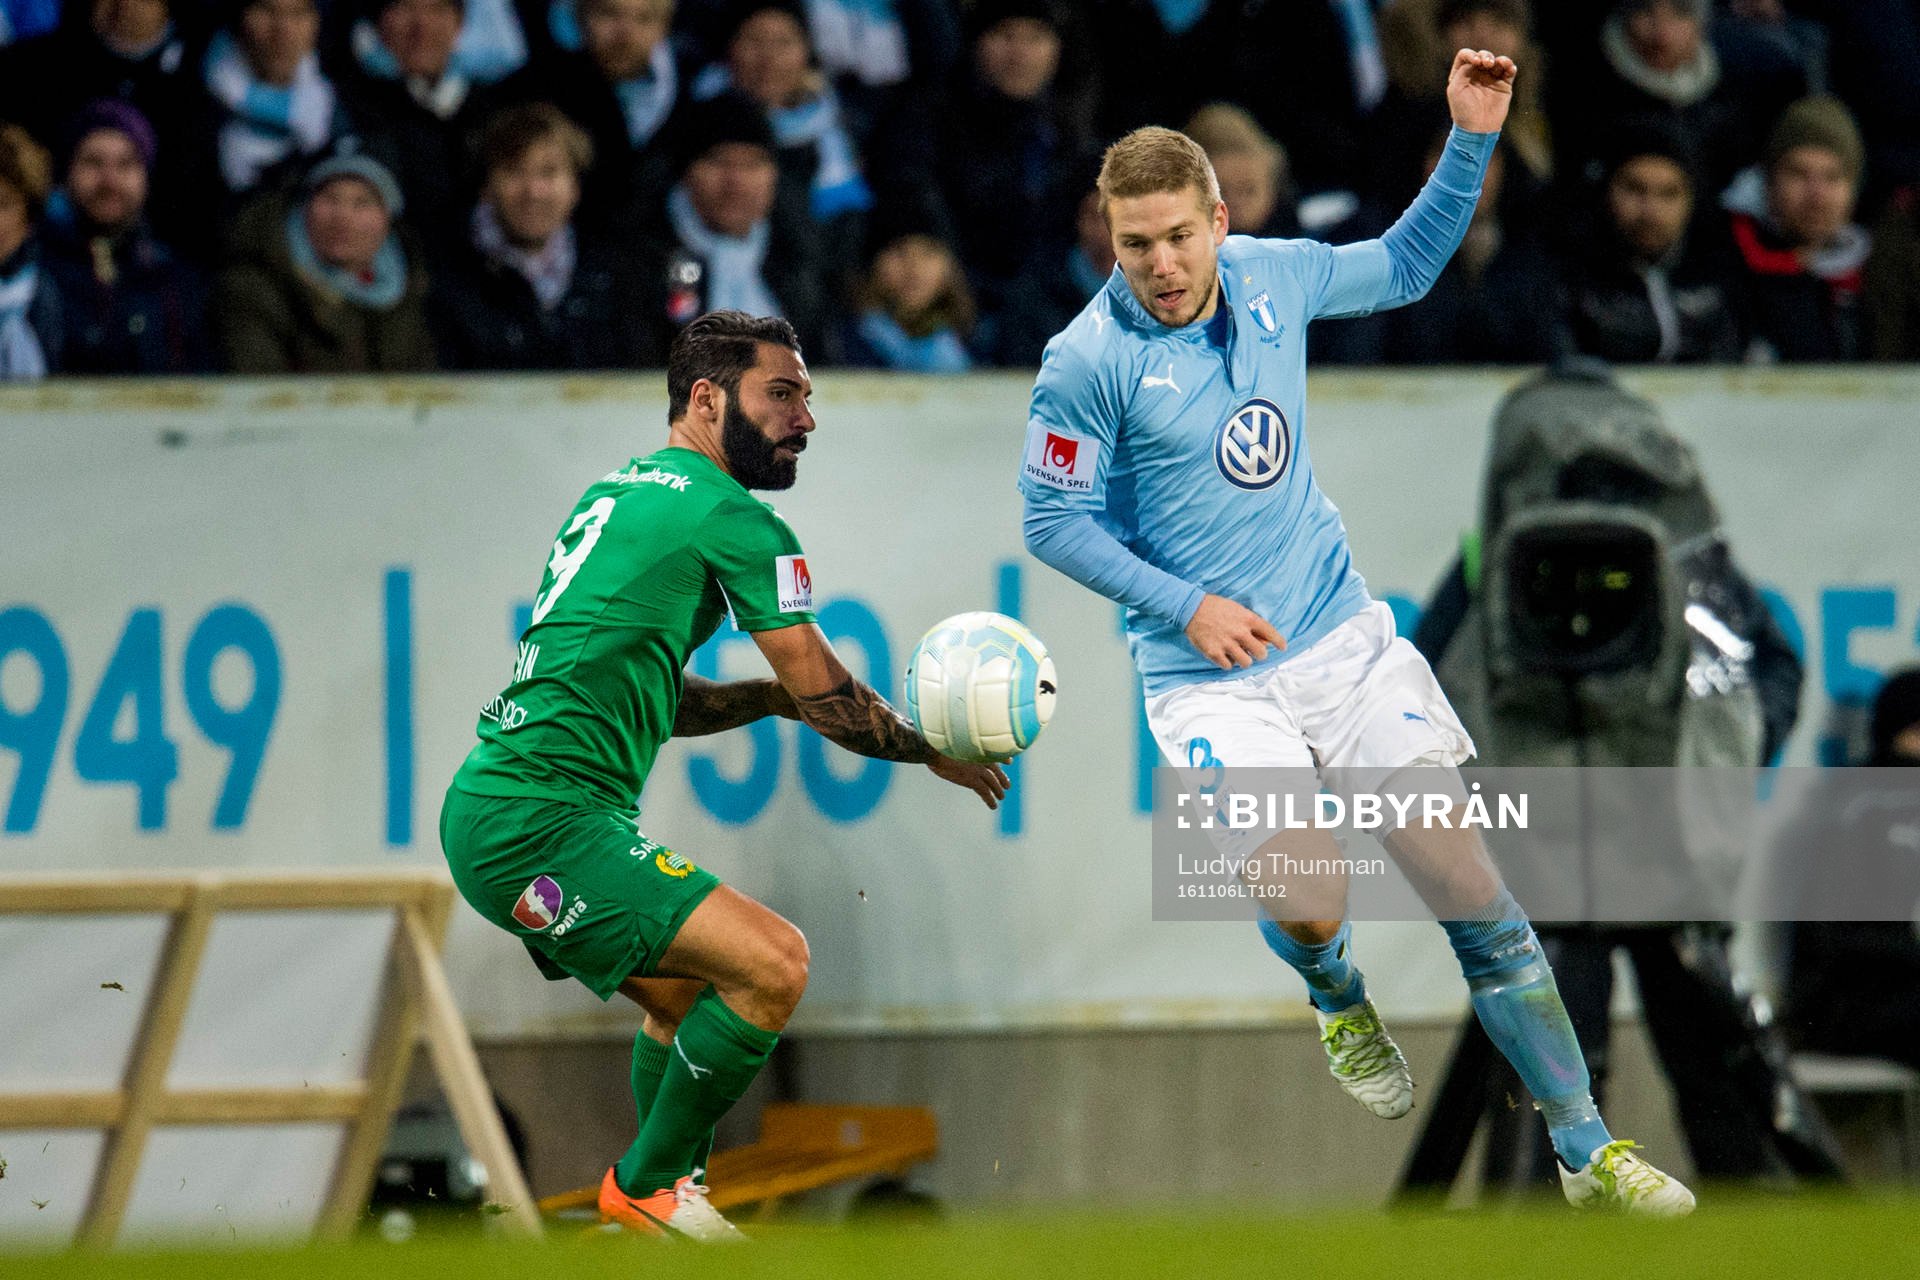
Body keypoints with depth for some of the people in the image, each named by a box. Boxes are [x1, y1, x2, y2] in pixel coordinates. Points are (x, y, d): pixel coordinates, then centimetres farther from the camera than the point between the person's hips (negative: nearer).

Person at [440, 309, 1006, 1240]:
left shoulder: (615, 494, 22)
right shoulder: (733, 518, -7)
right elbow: (825, 698, -2)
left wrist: (769, 696, 16)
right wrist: (934, 752, 14)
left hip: (490, 815, 10)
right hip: (540, 823, -10)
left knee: (687, 997, 25)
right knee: (772, 964, -15)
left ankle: (663, 1198, 29)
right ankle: (646, 1189, -3)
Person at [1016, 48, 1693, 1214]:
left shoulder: (1274, 276, 0)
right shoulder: (1088, 363, -13)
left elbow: (1406, 265, 19)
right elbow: (1055, 521, -5)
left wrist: (1472, 137, 8)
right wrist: (1186, 606, -14)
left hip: (1345, 640, 4)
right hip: (1213, 677, -4)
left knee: (1471, 886, -1)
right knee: (1311, 900, -22)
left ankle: (1587, 1150, 9)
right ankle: (1339, 1002, 18)